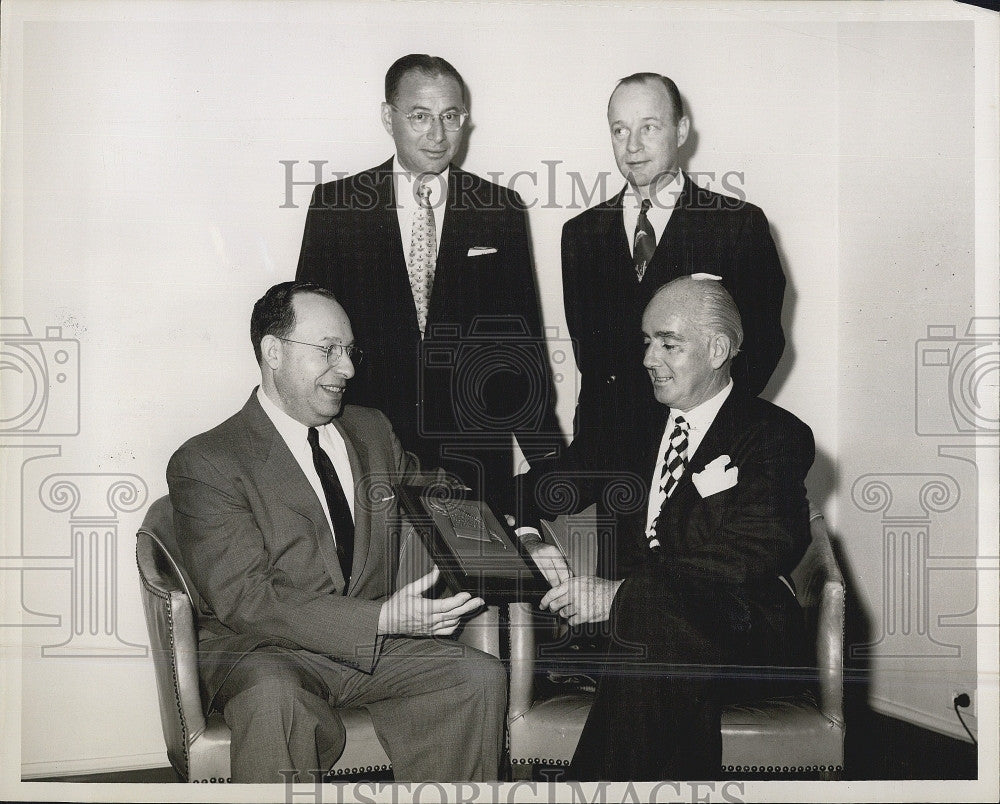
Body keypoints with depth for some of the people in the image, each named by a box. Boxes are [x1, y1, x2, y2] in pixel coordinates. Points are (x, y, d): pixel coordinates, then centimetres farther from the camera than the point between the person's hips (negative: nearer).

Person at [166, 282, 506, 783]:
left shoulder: (372, 430, 14)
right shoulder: (204, 463, -8)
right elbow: (243, 599, -17)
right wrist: (382, 618, -27)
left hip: (376, 646, 5)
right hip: (264, 655, -5)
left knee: (481, 676, -20)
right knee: (274, 699, -37)